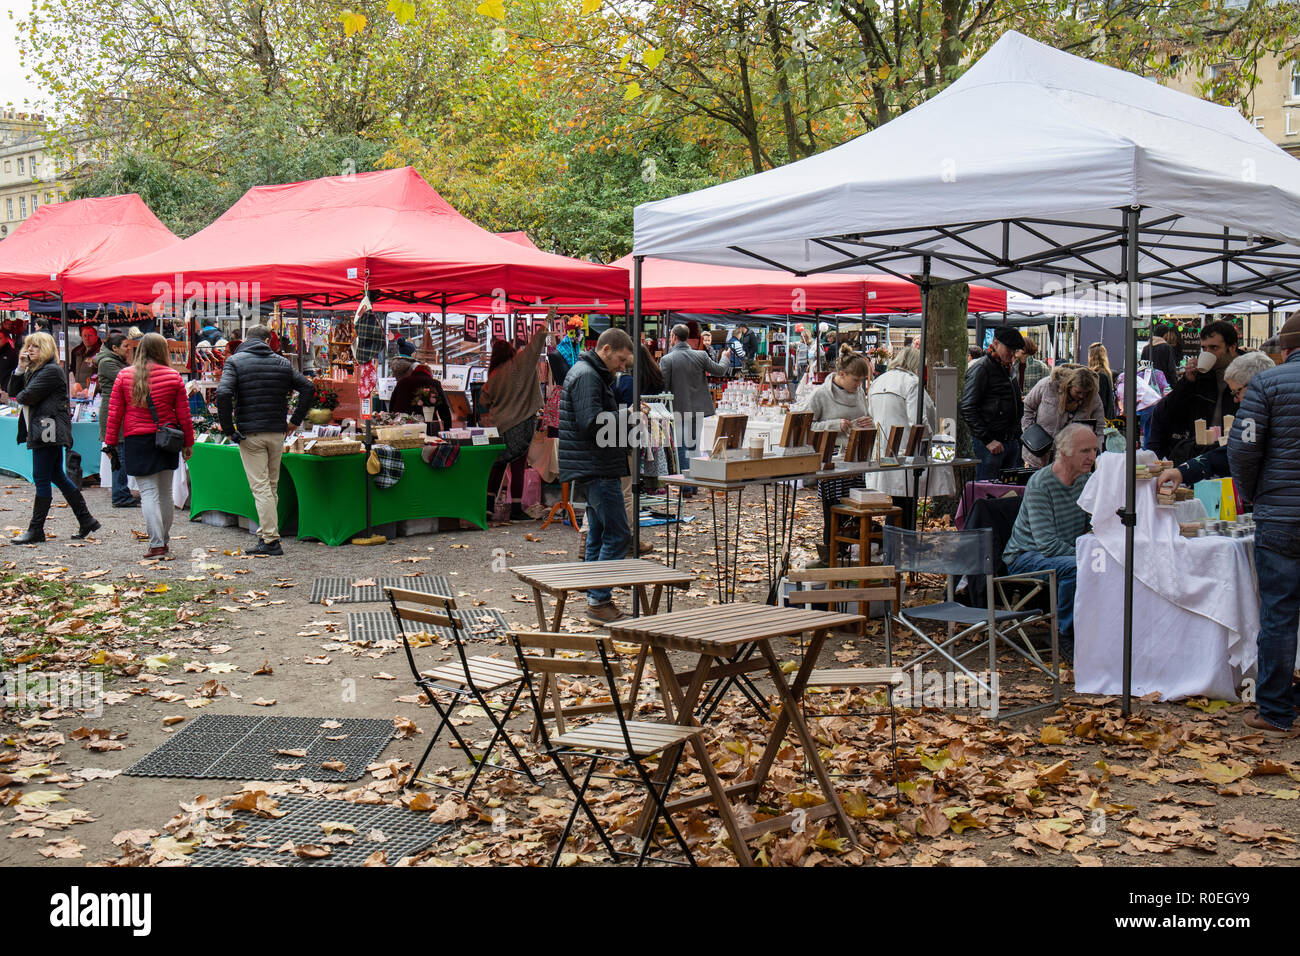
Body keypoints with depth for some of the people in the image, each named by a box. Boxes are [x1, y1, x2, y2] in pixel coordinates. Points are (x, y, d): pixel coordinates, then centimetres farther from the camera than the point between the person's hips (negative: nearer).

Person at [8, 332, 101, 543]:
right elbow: (13, 392, 15)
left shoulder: (51, 371, -13)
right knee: (57, 476, 13)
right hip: (42, 431, 10)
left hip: (49, 430, -10)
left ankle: (35, 530, 1)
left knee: (41, 479, -5)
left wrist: (19, 397, 4)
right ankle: (86, 520, 18)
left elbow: (28, 396, -18)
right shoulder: (33, 370, 18)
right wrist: (20, 369, 3)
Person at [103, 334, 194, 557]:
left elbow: (114, 412, 1)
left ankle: (156, 544, -7)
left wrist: (110, 442, 7)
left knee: (148, 492, -1)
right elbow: (183, 413, 2)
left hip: (137, 441, -1)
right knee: (165, 492, 13)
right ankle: (165, 540, 23)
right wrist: (188, 442, 10)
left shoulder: (124, 376, 0)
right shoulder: (173, 376, -1)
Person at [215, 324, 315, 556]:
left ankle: (271, 540, -8)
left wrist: (228, 428, -10)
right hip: (277, 433, 4)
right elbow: (308, 387, 6)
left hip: (249, 433, -4)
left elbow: (223, 393, -18)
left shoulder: (235, 361, -3)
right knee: (271, 486, 15)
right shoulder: (281, 362, 9)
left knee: (260, 487, -4)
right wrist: (295, 421, 8)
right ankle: (266, 533, 21)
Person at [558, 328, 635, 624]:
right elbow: (593, 424, -23)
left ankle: (596, 601, 19)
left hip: (593, 468, 11)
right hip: (596, 469, -11)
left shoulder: (594, 375, 19)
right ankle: (598, 602, -6)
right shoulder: (587, 376, -14)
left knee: (599, 534, 14)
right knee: (617, 534, -9)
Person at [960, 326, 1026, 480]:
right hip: (990, 445, -8)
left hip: (1012, 442, 8)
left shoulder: (1007, 368, 18)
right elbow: (967, 409, -16)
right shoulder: (981, 368, -9)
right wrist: (987, 440, -18)